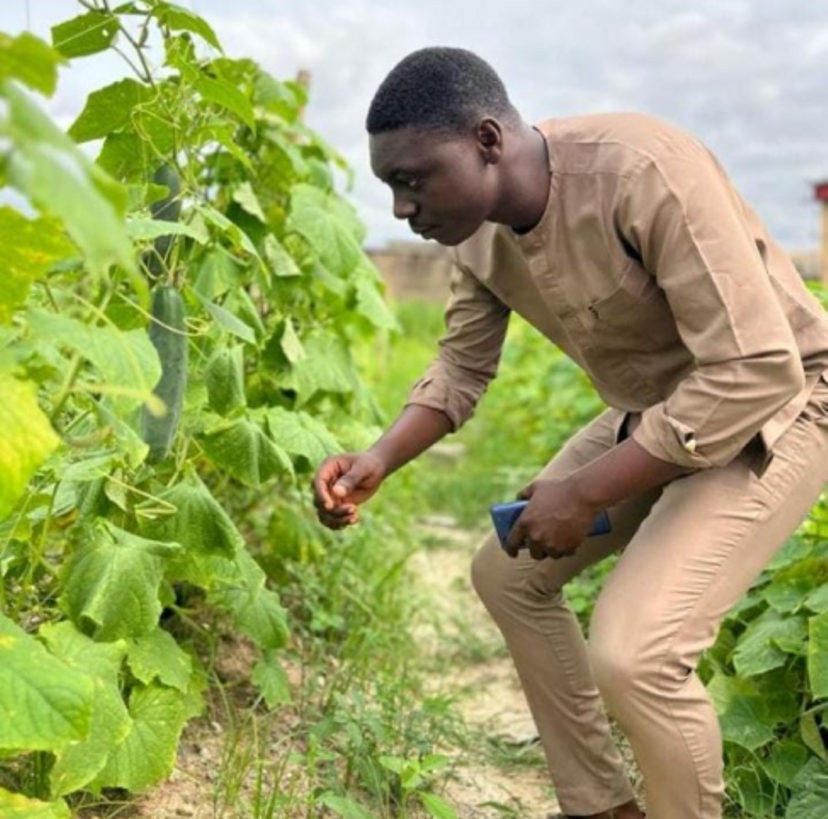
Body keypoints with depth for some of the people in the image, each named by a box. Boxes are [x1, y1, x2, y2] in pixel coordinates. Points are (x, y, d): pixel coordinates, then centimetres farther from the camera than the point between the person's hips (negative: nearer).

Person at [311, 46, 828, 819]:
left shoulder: (642, 171, -32)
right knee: (507, 572, 11)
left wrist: (584, 494, -29)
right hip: (653, 411, 8)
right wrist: (379, 459, -14)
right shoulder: (478, 227, -7)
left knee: (632, 652, -23)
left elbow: (756, 371, -33)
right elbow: (461, 365, 5)